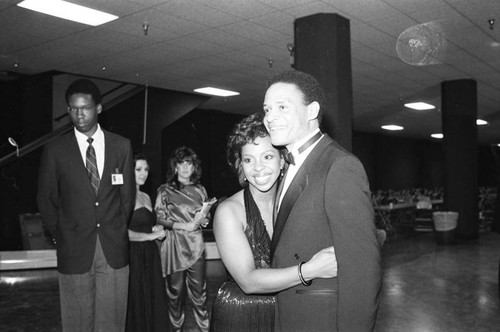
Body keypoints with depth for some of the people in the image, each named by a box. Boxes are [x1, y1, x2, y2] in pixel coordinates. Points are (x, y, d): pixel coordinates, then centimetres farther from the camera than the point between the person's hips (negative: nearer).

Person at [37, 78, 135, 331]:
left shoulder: (121, 146, 1)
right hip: (74, 251, 0)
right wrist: (61, 235, 8)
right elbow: (46, 200, 6)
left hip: (114, 249, 1)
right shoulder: (55, 150, -2)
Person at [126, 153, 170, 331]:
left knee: (153, 302, 11)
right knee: (136, 302, 2)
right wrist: (151, 235, -12)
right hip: (133, 255, -8)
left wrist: (156, 229, 4)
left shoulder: (146, 197, 16)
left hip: (150, 255, 8)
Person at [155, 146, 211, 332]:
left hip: (196, 245, 2)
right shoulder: (165, 190, 2)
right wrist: (185, 226, -13)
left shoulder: (199, 190, 11)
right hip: (174, 245, -2)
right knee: (175, 290, 3)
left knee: (198, 289, 2)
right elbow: (160, 219, -3)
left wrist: (202, 220, -7)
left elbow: (206, 218, 17)